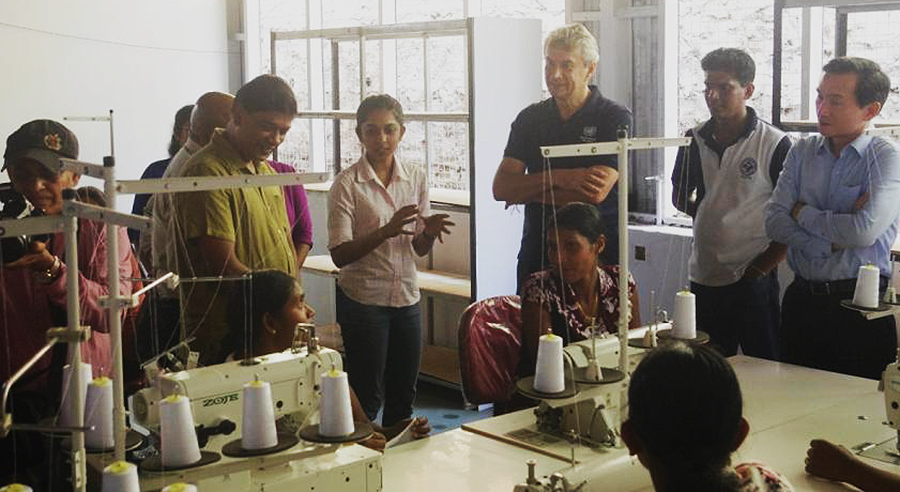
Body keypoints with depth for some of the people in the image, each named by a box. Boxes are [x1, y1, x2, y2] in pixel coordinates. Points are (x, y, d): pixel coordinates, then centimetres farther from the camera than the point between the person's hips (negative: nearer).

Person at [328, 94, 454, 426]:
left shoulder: (416, 177, 5)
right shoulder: (347, 183, -9)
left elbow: (419, 249, 11)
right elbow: (339, 255, -14)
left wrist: (430, 232, -12)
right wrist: (387, 231, -27)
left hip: (407, 298, 5)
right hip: (363, 299, -5)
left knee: (403, 396, 14)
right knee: (366, 398, 2)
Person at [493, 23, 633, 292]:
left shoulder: (615, 118, -5)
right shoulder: (530, 118, 7)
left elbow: (596, 193, -17)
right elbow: (501, 188, -2)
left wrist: (528, 192, -7)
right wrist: (557, 178, -17)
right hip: (536, 254, 4)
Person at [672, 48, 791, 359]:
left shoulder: (775, 144, -7)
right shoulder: (695, 140, 7)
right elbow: (680, 198, 20)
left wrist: (759, 269, -11)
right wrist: (711, 215, 5)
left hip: (753, 283, -4)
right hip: (704, 279, 5)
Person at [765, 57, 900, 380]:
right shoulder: (802, 152, 7)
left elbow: (865, 231, -21)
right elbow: (774, 222, -3)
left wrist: (803, 214, -7)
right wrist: (834, 241, -14)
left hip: (861, 306, -4)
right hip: (802, 300, 4)